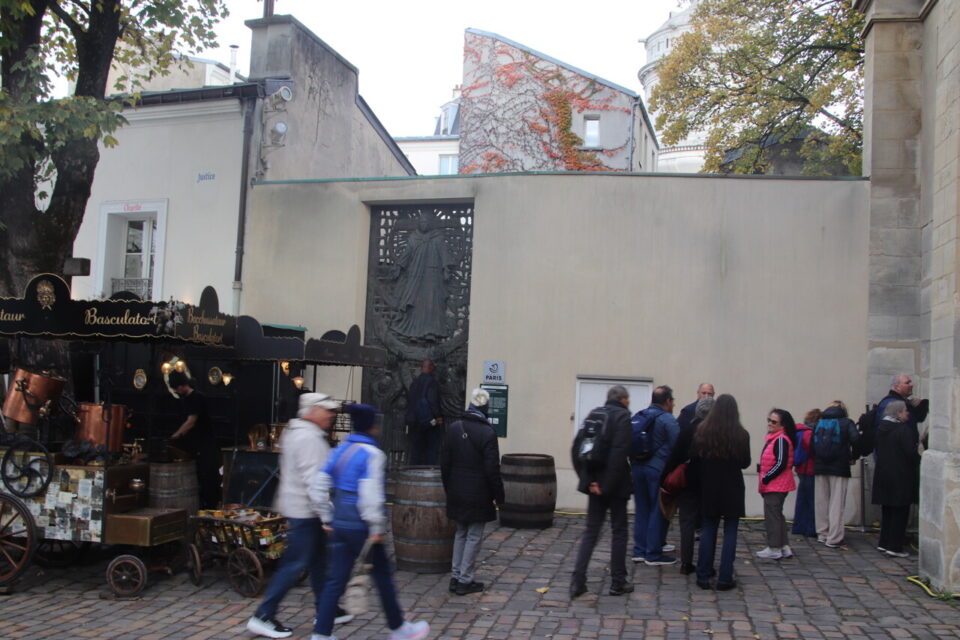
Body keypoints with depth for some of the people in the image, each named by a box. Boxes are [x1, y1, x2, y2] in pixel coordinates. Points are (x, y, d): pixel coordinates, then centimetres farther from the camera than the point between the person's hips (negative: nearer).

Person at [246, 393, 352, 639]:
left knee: (317, 561, 16)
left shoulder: (295, 433, 13)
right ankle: (263, 616, 1)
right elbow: (312, 479, -27)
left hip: (298, 507, 10)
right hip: (305, 511, -10)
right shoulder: (309, 438, -20)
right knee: (294, 565, -5)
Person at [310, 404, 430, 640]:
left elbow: (317, 487, 9)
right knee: (382, 575, 10)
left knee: (336, 579, 10)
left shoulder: (340, 450, 8)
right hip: (361, 526, -7)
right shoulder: (371, 454, -14)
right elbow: (370, 494, -23)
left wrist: (328, 519, 14)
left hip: (340, 523, 7)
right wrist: (377, 528, -16)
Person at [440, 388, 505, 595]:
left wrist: (448, 489, 17)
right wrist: (498, 495, -5)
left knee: (461, 533, 17)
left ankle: (456, 577, 19)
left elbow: (444, 463, 7)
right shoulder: (487, 433, -14)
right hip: (478, 495, -5)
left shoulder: (453, 429, 1)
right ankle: (465, 580, 7)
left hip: (457, 493, 5)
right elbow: (492, 469, -14)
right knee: (474, 536, 4)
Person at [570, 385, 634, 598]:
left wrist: (589, 480, 0)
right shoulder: (623, 416, -10)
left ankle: (578, 580, 2)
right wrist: (608, 485, -17)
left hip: (595, 483, 5)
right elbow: (619, 452, -21)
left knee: (591, 531, 10)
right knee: (619, 531, 8)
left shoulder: (593, 414, 8)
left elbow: (577, 449, 3)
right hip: (615, 484, -5)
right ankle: (618, 582, 15)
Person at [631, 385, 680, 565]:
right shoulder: (668, 420, -10)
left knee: (641, 510, 13)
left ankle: (639, 551, 18)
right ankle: (653, 554, 7)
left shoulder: (639, 417, 11)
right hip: (659, 470, -7)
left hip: (638, 468, 7)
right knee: (658, 511, 3)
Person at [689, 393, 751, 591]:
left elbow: (694, 459, -2)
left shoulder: (702, 431, -5)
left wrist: (699, 481, 10)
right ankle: (725, 579, 5)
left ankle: (703, 576, 13)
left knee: (708, 530, 11)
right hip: (732, 488, -2)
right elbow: (745, 463, -1)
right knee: (730, 533, 5)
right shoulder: (741, 434, -10)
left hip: (709, 488, 2)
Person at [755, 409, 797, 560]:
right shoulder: (773, 438, 13)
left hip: (776, 485, -10)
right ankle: (784, 547, 24)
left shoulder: (781, 440, -17)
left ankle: (774, 549, 5)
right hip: (773, 485, 10)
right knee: (777, 515, 16)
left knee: (772, 515, -3)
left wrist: (765, 478, -17)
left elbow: (781, 464, -23)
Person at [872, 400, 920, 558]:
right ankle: (895, 547, 3)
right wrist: (919, 462, -1)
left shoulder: (881, 428, 6)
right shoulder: (904, 430, -17)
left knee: (887, 511, 18)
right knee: (900, 512, 1)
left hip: (883, 475, 7)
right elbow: (911, 453, -19)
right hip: (901, 477, -7)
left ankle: (884, 543, 24)